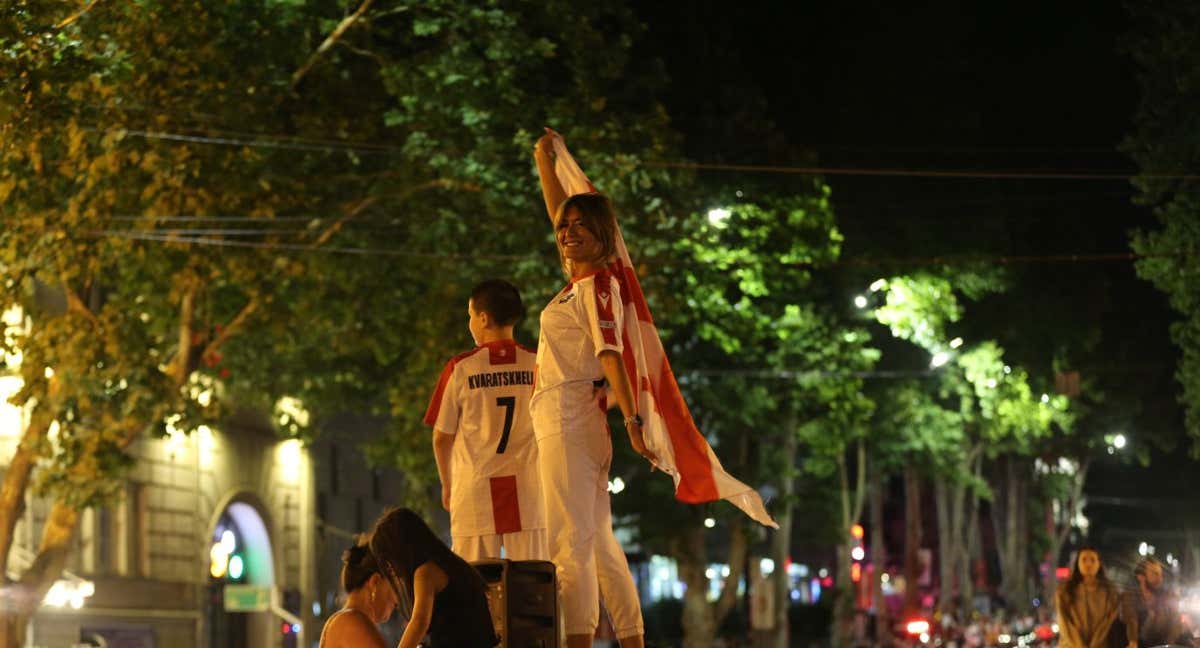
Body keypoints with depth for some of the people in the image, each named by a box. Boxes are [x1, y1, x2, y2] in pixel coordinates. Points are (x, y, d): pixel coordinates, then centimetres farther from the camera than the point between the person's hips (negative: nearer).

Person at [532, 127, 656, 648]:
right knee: (598, 542, 9)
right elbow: (558, 212, 27)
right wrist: (545, 157, 30)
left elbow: (610, 355, -20)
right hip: (567, 421, 9)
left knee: (570, 540, -14)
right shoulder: (583, 278, 13)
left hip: (570, 417, -9)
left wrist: (632, 421, -26)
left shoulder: (598, 285, -9)